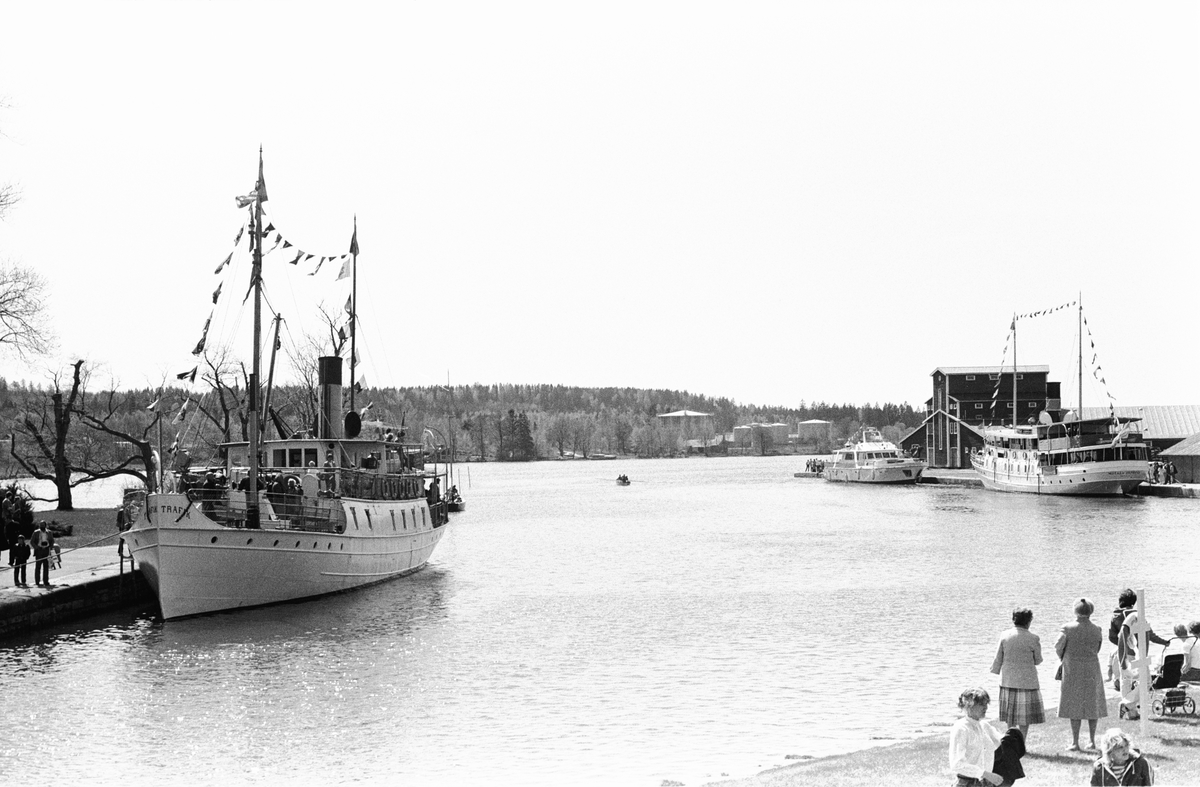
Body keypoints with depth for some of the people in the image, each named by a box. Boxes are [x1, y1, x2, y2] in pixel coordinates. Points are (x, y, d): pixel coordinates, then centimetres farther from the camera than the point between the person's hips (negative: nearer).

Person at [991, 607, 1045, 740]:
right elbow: (1038, 660, -1)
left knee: (1010, 715, 14)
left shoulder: (1005, 636, -3)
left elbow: (998, 659, 2)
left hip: (1008, 680, 4)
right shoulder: (1033, 639, -12)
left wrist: (995, 672, 15)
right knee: (1025, 715, 5)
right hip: (1026, 681, -4)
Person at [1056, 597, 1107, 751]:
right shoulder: (1097, 630, -4)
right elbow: (1097, 650, 6)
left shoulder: (1068, 629, -12)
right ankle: (1092, 740, 15)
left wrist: (1065, 659, 17)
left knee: (1075, 706, 2)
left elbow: (1058, 648, -3)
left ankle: (1075, 742, 0)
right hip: (1092, 670, 2)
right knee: (1093, 704, 13)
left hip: (1072, 670, -2)